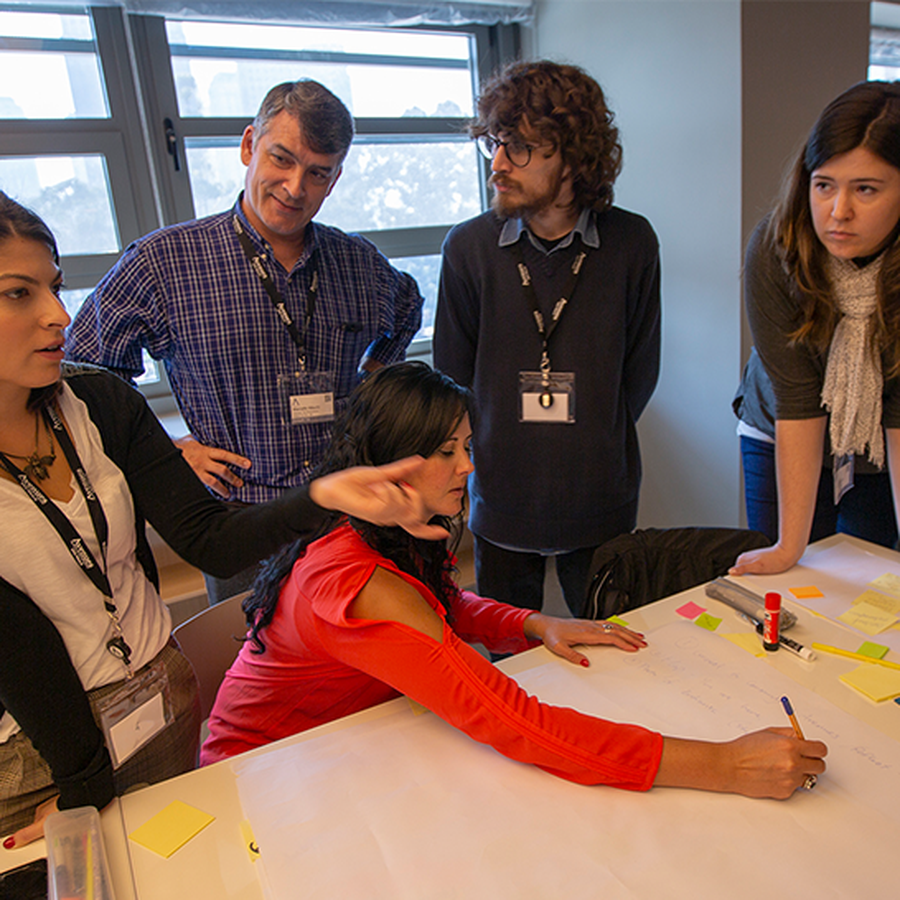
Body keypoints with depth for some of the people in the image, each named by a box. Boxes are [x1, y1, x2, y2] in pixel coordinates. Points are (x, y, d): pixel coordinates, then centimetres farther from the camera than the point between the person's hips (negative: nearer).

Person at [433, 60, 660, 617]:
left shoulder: (632, 243, -7)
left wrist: (596, 442, 5)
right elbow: (453, 374, 1)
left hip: (602, 502, 0)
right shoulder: (468, 247, -7)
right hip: (501, 501, 0)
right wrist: (498, 448, 3)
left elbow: (639, 372, 3)